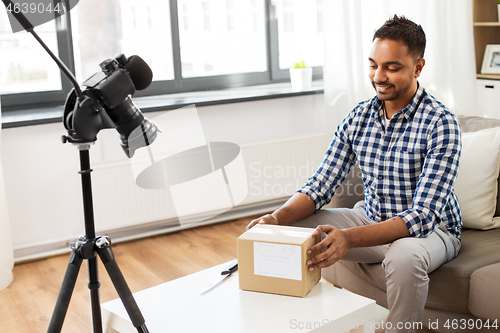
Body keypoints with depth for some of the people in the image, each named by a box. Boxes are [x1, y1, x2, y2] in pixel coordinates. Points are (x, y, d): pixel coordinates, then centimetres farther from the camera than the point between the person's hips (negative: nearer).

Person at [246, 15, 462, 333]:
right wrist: (277, 217, -24)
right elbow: (321, 186, -4)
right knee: (288, 228, -10)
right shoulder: (358, 117, -3)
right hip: (373, 220, 5)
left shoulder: (442, 124, -21)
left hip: (432, 229, -5)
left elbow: (422, 215, -29)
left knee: (404, 257, -39)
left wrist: (350, 238, -44)